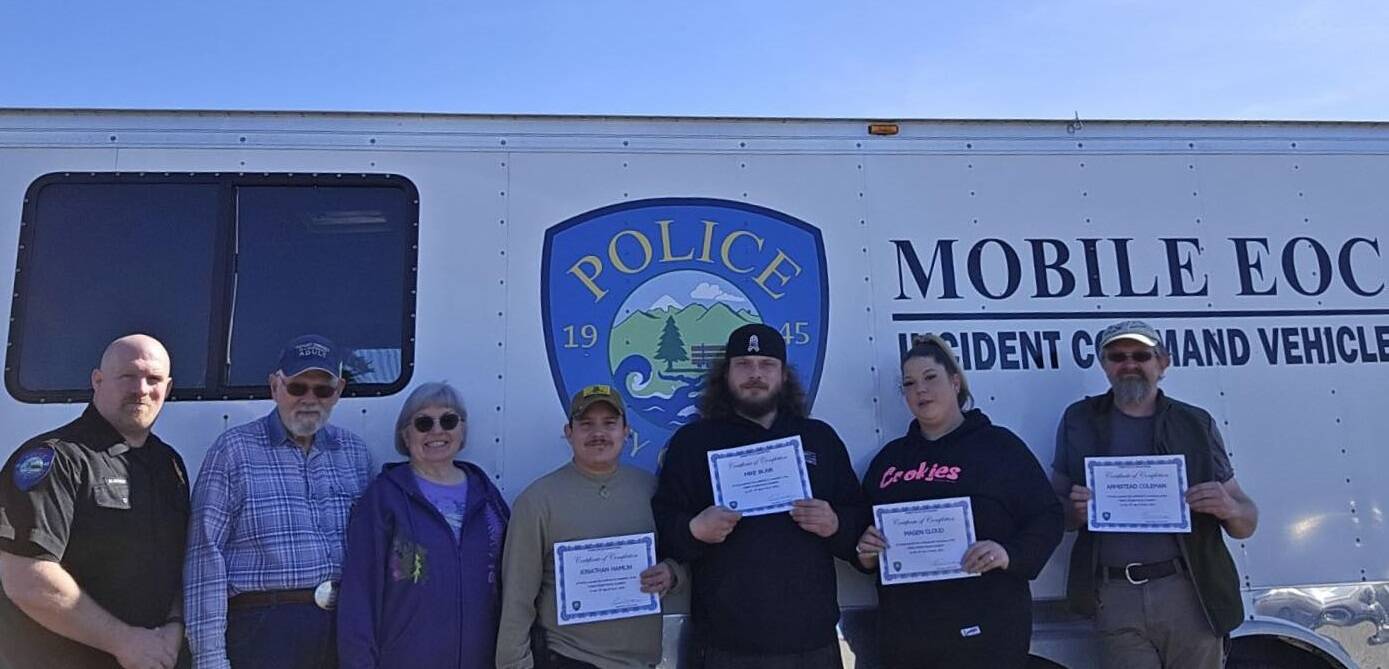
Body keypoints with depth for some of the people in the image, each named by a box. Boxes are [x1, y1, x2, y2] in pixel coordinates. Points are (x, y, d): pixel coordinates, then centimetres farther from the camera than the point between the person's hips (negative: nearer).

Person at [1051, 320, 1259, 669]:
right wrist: (1074, 511, -11)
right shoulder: (1079, 421, 9)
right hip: (1115, 599, 0)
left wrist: (1229, 508, -12)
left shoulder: (1196, 424, 8)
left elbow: (1247, 521, 11)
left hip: (1189, 592, 0)